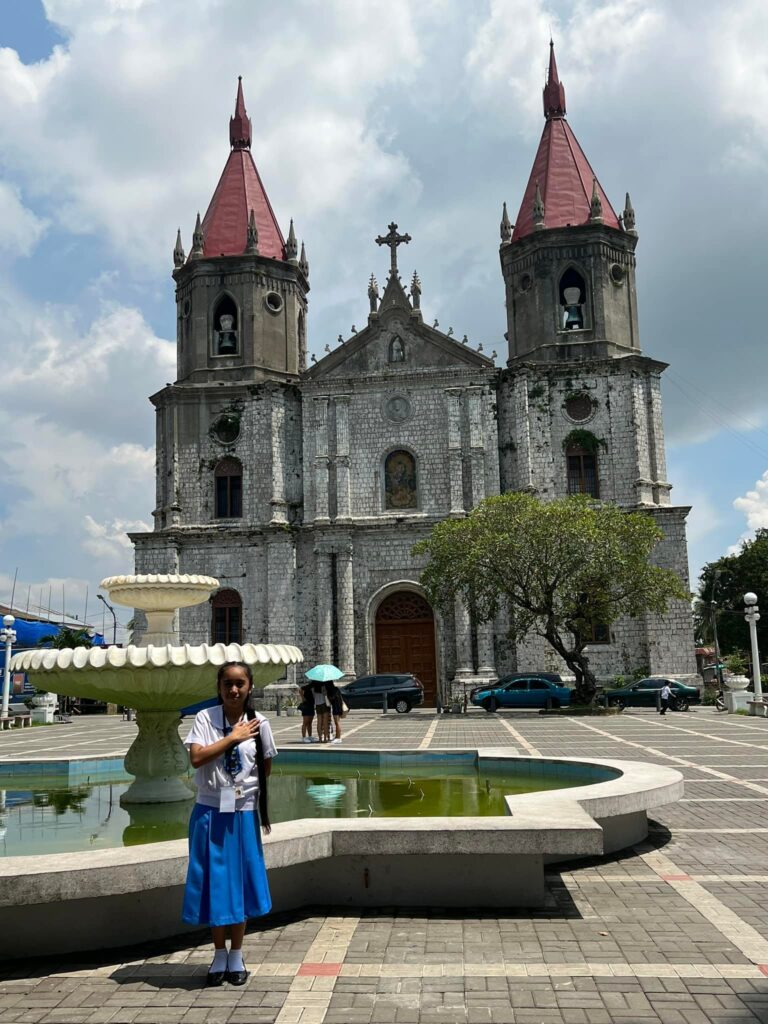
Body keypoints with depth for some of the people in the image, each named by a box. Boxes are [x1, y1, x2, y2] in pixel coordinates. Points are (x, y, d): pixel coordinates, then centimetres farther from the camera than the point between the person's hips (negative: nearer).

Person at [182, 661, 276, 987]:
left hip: (243, 813, 1)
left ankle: (236, 956, 26)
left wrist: (246, 788, -1)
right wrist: (233, 737, -18)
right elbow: (197, 758, -19)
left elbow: (266, 767, 8)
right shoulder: (205, 718, -7)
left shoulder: (258, 723, -2)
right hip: (210, 812, -1)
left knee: (240, 880, 9)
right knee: (213, 880, 6)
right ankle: (219, 954, 25)